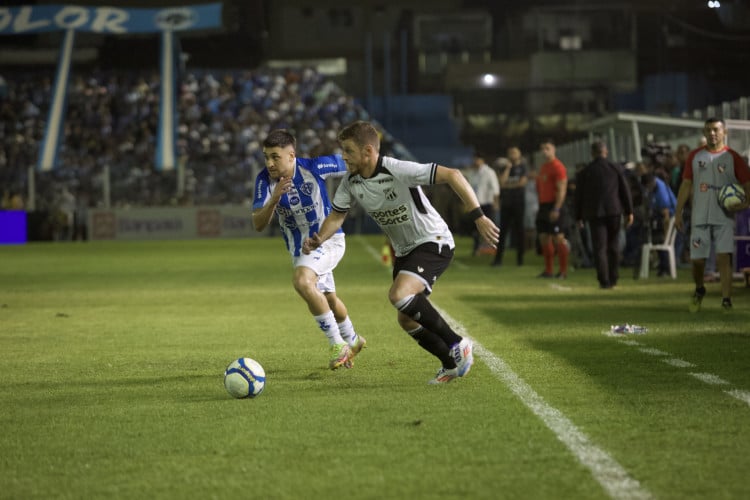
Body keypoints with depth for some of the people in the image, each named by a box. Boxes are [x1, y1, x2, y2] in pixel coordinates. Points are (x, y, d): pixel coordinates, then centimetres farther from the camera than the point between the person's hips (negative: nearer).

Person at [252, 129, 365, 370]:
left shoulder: (314, 167, -24)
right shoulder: (265, 180, -17)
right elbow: (258, 224, -22)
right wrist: (274, 199, -38)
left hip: (328, 239, -5)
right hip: (299, 248, 5)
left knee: (302, 280, -31)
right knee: (327, 299, 22)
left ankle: (338, 344, -19)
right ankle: (351, 341, 51)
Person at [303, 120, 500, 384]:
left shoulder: (398, 170, -27)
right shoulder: (351, 182, -4)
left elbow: (452, 175, -31)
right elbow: (336, 216, 8)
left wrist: (478, 216, -36)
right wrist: (319, 239, -14)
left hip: (433, 242, -8)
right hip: (404, 251, 8)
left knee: (399, 295, -29)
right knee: (406, 320, 7)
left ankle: (457, 345, -14)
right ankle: (452, 364, 26)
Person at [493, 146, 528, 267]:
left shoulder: (523, 167, 5)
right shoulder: (506, 168, 15)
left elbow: (522, 182, -8)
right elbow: (502, 182, 0)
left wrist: (508, 185, 0)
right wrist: (508, 168, -2)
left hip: (519, 202, -3)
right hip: (506, 202, 3)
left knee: (519, 229, -2)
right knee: (503, 230, -1)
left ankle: (520, 257, 3)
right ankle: (498, 258, -2)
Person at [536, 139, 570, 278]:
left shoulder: (557, 167, -11)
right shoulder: (543, 167, 17)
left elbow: (561, 190, -17)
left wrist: (556, 209, -23)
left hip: (554, 206, -9)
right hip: (543, 206, 9)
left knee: (558, 238, -8)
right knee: (544, 238, 8)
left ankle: (563, 271, -4)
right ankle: (548, 271, 13)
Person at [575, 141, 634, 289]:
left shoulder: (584, 172, 2)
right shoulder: (616, 169, 3)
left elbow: (580, 195, 4)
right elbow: (625, 191, 3)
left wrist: (579, 216, 11)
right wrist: (629, 212, 7)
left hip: (594, 213, -1)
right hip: (614, 211, 1)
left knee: (599, 248, -2)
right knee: (613, 246, 13)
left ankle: (604, 281, -9)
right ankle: (613, 279, 16)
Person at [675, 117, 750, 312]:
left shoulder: (733, 157, 1)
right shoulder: (695, 156, 8)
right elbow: (686, 185, 10)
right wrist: (678, 213, 5)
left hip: (725, 217, -2)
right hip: (700, 217, 2)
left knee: (724, 257, -12)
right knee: (697, 259, 4)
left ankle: (726, 301, -12)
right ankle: (699, 291, 32)